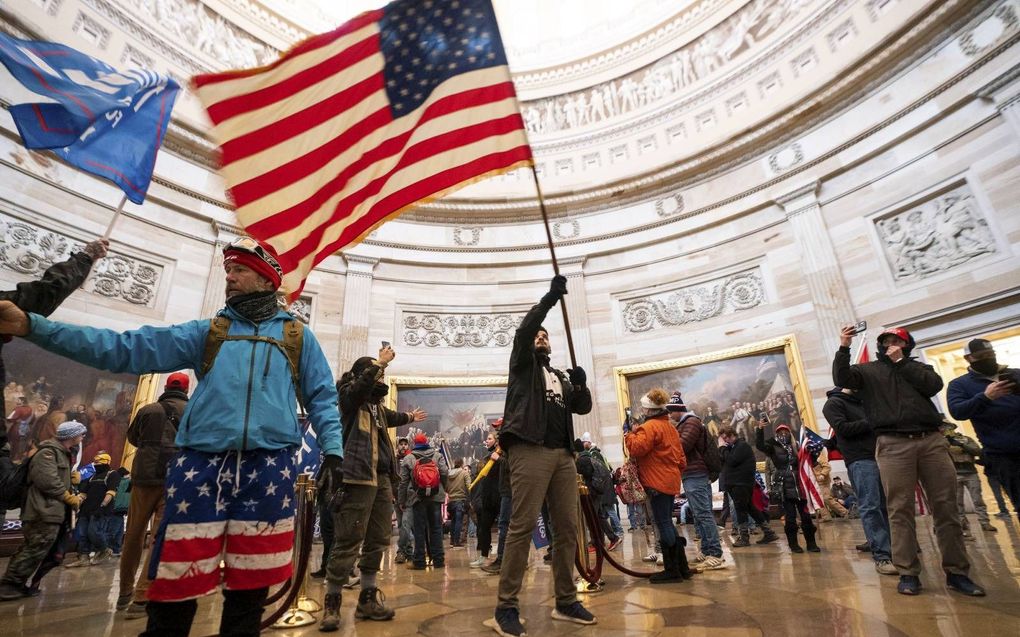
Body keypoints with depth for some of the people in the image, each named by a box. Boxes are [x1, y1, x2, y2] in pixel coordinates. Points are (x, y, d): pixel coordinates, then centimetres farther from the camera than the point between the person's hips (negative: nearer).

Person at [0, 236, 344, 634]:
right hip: (202, 466, 2)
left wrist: (332, 448, -3)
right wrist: (32, 326, -2)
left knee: (249, 586, 9)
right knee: (176, 585, 5)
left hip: (267, 470, -1)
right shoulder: (207, 332, 14)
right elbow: (128, 349, 7)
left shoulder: (298, 336, 10)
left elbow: (321, 397, 9)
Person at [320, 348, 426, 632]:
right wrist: (380, 362, -12)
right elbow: (362, 384, -24)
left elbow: (390, 417, 43)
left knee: (377, 541, 11)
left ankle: (368, 599, 23)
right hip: (358, 477, -8)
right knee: (348, 542, -7)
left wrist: (410, 416, 60)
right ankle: (331, 602, 8)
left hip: (382, 478, 8)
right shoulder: (349, 395, 1)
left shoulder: (376, 403, 21)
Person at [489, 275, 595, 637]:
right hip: (530, 450, -6)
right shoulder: (524, 364, 14)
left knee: (567, 528, 6)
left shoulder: (561, 376, 29)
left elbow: (583, 407, 20)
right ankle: (507, 608, -5)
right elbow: (522, 330, -5)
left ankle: (566, 602, 17)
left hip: (562, 454, 6)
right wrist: (551, 297, -6)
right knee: (523, 525, -11)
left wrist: (581, 385, 0)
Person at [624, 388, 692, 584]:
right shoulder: (670, 426, 17)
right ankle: (682, 567, 21)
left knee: (663, 525, -3)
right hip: (670, 481, 10)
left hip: (658, 482, -10)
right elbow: (681, 457, 20)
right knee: (667, 523, 16)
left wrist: (628, 433, -10)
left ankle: (672, 570, 3)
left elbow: (636, 449, -23)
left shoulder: (650, 426, -14)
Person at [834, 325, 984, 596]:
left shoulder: (918, 367, 20)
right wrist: (844, 348, -13)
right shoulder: (868, 370, 14)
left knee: (946, 507, 3)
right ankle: (908, 573, 2)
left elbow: (934, 385, 1)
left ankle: (957, 572, 13)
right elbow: (841, 379, -4)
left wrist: (901, 362, 3)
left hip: (931, 440, 3)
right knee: (900, 510, -3)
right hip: (893, 445, -2)